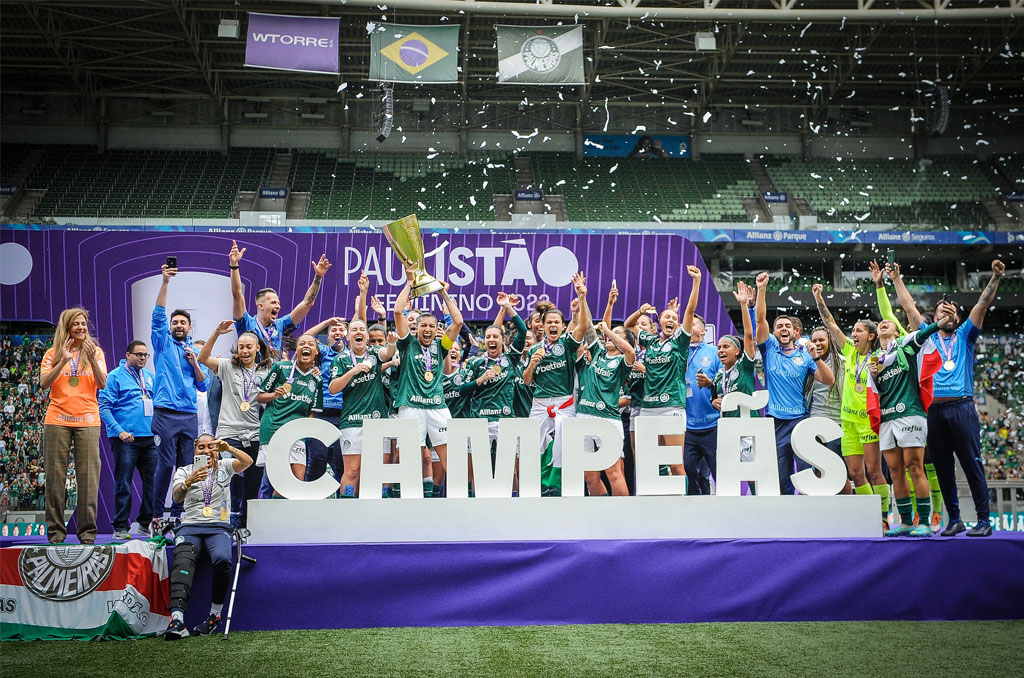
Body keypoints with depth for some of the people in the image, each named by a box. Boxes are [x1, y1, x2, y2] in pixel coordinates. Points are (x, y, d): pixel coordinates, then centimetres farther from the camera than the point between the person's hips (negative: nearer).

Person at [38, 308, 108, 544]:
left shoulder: (96, 352, 9)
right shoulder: (53, 353, 9)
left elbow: (102, 384, -2)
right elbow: (43, 384, -4)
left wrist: (92, 359, -16)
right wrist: (63, 361, -14)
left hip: (87, 420, 0)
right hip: (57, 420, 0)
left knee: (88, 476, -3)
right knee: (55, 475, 1)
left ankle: (87, 531, 1)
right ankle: (55, 530, 7)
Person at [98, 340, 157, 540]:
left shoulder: (149, 376, 16)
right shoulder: (115, 376, -3)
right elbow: (104, 407, -9)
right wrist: (119, 431, -18)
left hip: (149, 438, 6)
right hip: (126, 439, -6)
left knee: (153, 481, 5)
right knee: (123, 483, -1)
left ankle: (146, 522, 17)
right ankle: (120, 527, 5)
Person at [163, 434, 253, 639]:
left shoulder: (224, 466, 14)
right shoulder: (184, 471, 13)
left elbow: (247, 462, -5)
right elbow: (177, 497, -6)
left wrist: (229, 449, -23)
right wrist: (188, 482, -27)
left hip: (219, 527, 0)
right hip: (190, 526, 0)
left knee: (222, 559, -33)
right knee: (183, 561, -31)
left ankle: (215, 614, -19)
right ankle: (177, 617, -46)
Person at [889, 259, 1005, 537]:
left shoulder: (964, 337, 16)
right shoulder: (929, 337, 19)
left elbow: (982, 305, 7)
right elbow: (909, 307, 21)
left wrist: (995, 277, -2)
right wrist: (897, 280, 21)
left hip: (961, 407, -2)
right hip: (934, 409, 3)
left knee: (972, 464, -5)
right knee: (943, 467, 4)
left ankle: (984, 520, -5)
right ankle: (954, 519, 11)